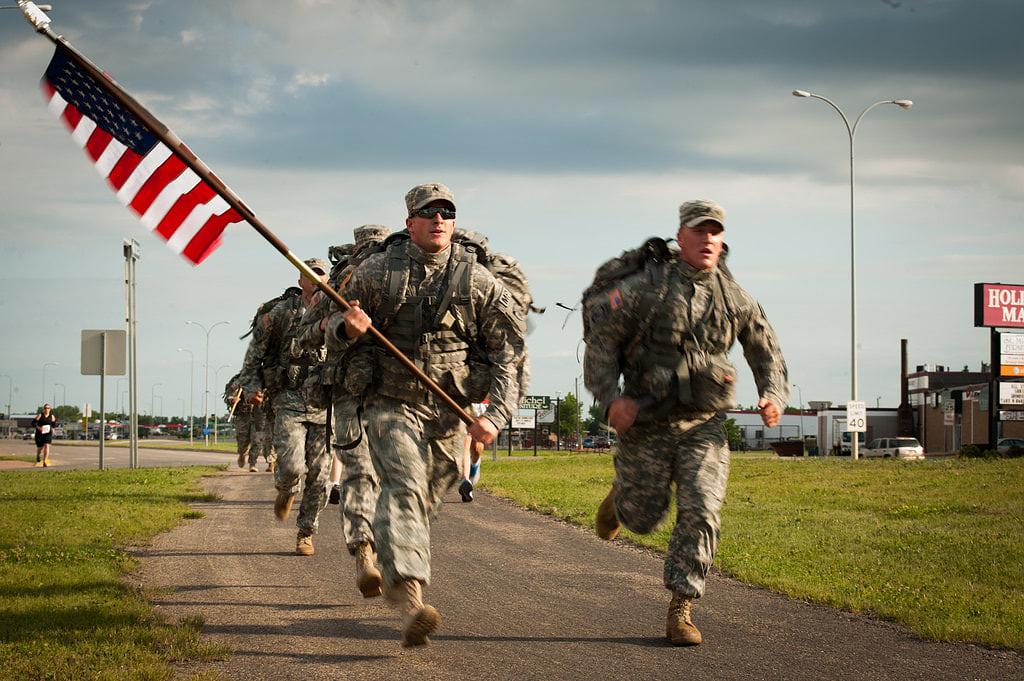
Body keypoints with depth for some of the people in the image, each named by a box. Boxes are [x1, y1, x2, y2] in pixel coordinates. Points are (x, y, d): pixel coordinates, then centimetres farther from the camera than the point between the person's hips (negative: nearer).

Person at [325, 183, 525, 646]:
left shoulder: (478, 280, 0)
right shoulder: (377, 272, 0)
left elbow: (509, 351, 0)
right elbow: (332, 333, 9)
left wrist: (496, 415, -12)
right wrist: (347, 329, -17)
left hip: (449, 413, 3)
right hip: (392, 404, -3)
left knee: (426, 503, 14)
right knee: (404, 488, -24)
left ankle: (399, 578, 43)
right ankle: (410, 603, -39)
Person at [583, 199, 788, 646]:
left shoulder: (735, 298, 2)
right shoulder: (649, 287, -10)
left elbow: (765, 350, 17)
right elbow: (600, 337, -6)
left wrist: (773, 395, 0)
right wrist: (610, 398, -14)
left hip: (703, 425, 2)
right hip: (647, 423, -2)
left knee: (700, 513, -12)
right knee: (642, 518, 8)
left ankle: (680, 610, -3)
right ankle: (622, 494, 46)